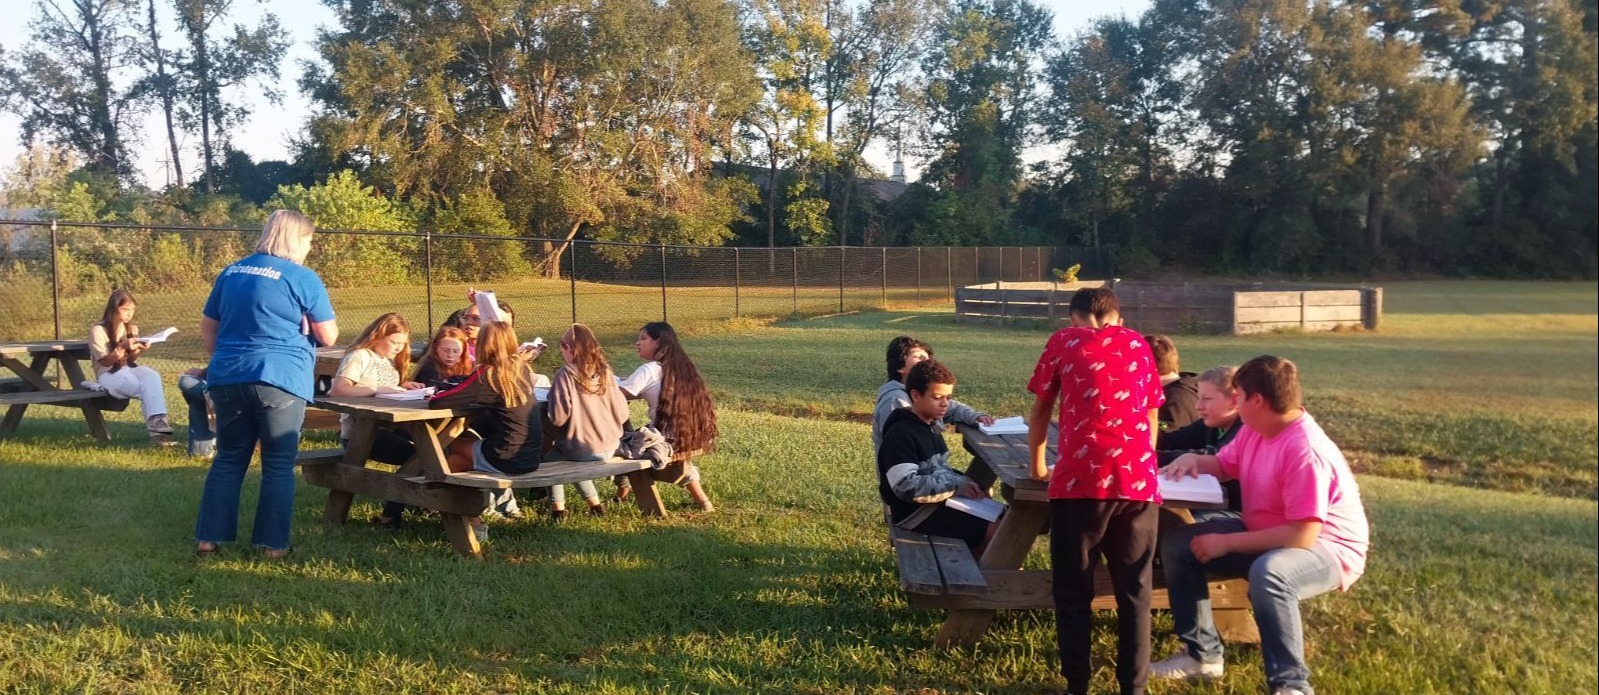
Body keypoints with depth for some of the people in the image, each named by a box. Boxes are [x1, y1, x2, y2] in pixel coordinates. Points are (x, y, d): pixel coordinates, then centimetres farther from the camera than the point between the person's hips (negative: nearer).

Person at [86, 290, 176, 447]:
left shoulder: (131, 329, 14)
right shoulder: (98, 331, -5)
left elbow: (129, 360, 12)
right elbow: (104, 361, -9)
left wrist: (139, 350, -10)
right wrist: (121, 347, -24)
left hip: (128, 369, 5)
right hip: (108, 375, -5)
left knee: (152, 376, -32)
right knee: (148, 388, -32)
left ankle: (158, 425, -43)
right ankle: (157, 429, -31)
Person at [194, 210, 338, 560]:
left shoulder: (231, 272, 13)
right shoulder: (303, 278, -6)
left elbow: (207, 328, 19)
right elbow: (329, 336, -3)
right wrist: (305, 326, 18)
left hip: (227, 379, 5)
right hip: (279, 381, -5)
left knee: (228, 459, 14)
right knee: (279, 465, 2)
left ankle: (208, 537, 15)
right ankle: (274, 543, 4)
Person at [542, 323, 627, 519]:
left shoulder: (566, 374, -16)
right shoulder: (605, 372, -2)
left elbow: (557, 418, -19)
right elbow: (622, 414, 0)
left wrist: (549, 400, 1)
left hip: (581, 450, -5)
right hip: (610, 448, 5)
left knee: (551, 455, 25)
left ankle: (558, 507, 22)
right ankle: (594, 502, 31)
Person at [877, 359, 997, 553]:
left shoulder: (931, 427, 11)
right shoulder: (901, 434, -20)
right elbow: (906, 486, -27)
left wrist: (964, 482, -1)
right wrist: (957, 486, -22)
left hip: (936, 501, 10)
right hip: (915, 513, -10)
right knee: (995, 531, -16)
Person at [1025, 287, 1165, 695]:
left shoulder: (1063, 341, 14)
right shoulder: (1138, 345, 20)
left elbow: (1040, 413, 22)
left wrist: (1038, 466, 37)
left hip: (1080, 478, -2)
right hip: (1138, 478, 2)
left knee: (1073, 590, 9)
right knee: (1134, 590, 11)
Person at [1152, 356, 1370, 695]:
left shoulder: (1306, 450, -29)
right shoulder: (1254, 430, -2)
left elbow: (1302, 536, -33)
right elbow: (1222, 465, 18)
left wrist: (1227, 543, -26)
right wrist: (1192, 459, -7)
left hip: (1326, 549, -9)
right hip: (1266, 538, 9)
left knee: (1267, 573, -42)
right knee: (1178, 546, 2)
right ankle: (1202, 654, 7)